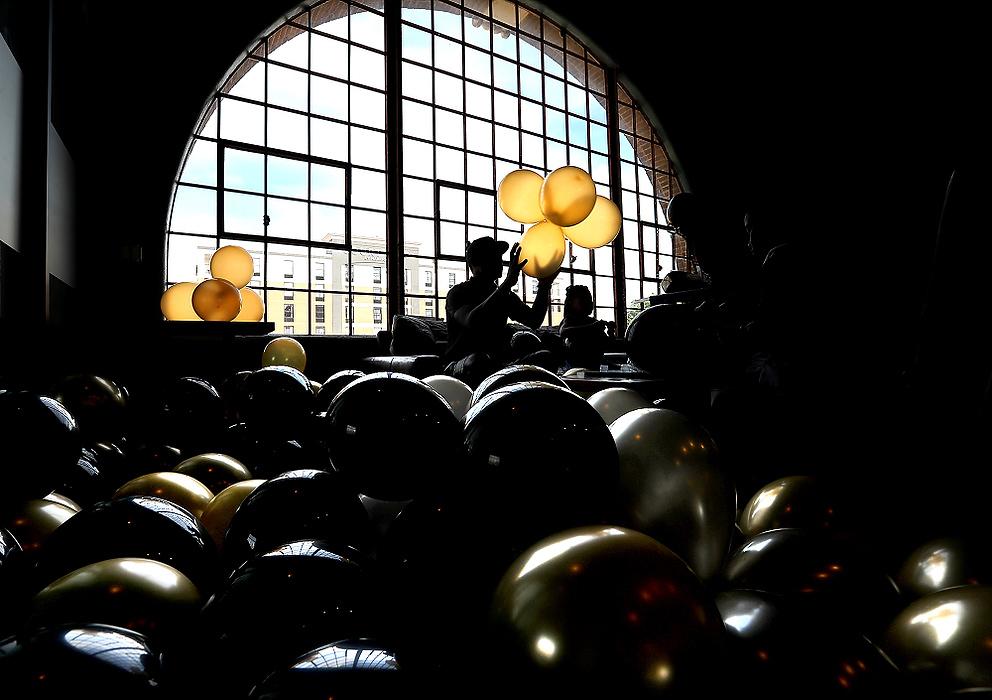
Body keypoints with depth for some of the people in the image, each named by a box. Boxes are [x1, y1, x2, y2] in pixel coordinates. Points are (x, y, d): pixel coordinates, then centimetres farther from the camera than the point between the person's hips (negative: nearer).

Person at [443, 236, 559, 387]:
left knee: (546, 357, -22)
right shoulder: (458, 293, 1)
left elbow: (533, 320, 7)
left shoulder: (504, 295, 21)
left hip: (499, 366, 6)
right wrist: (507, 283, -27)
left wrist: (544, 287, -9)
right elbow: (472, 322, -23)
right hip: (460, 367, -5)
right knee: (479, 360, -42)